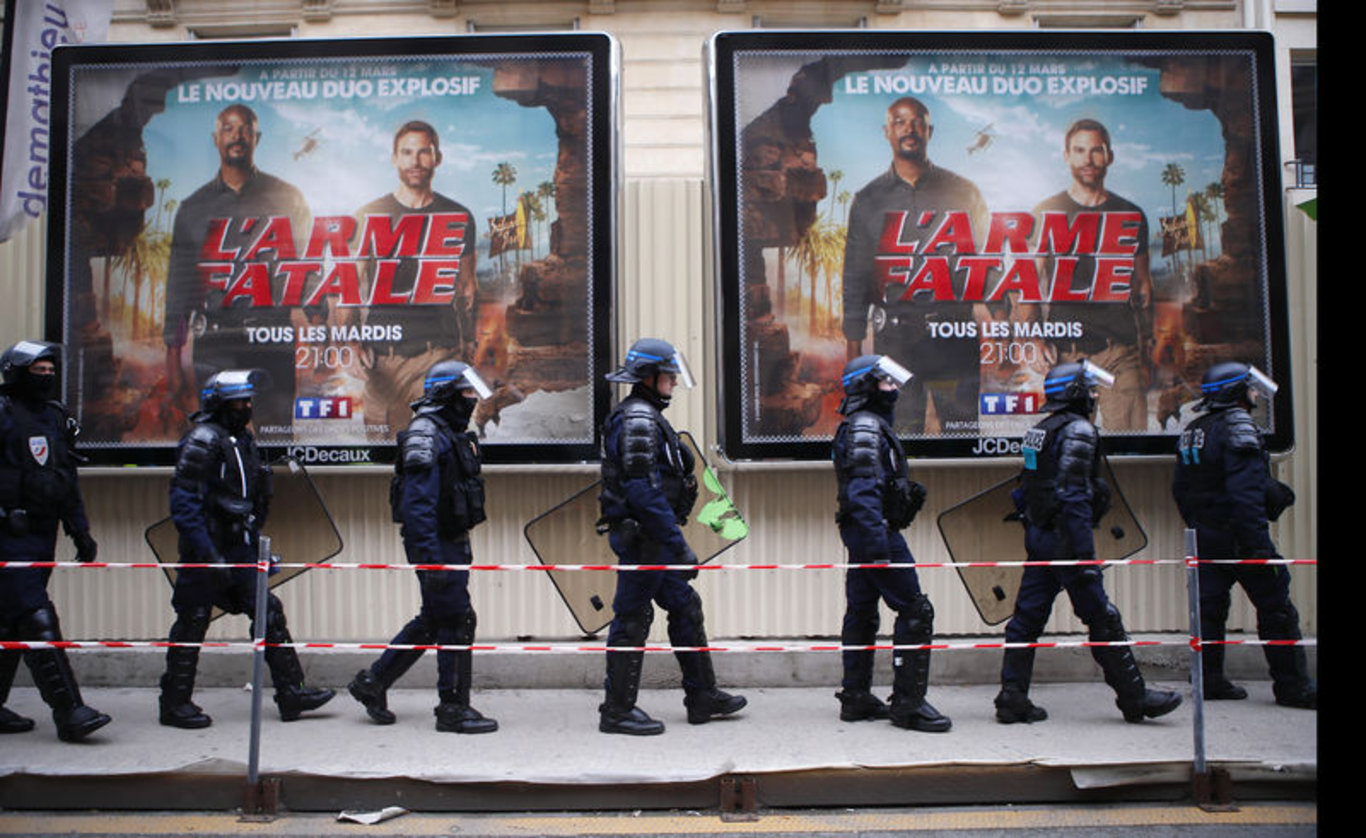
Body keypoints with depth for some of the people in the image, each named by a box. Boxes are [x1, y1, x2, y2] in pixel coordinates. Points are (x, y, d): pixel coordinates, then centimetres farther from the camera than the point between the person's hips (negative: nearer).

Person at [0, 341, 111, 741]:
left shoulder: (56, 416, 15)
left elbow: (68, 480, 21)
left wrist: (80, 531, 19)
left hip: (42, 537, 7)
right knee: (38, 623, -10)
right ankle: (68, 712, -10)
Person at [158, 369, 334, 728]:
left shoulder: (243, 440, 15)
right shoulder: (203, 439, -12)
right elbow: (183, 501, -19)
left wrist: (259, 546, 20)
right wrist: (207, 553, -24)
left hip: (238, 549, 8)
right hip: (208, 548, -8)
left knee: (269, 611, 4)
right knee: (193, 623, 1)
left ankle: (291, 692, 8)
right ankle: (175, 704, 13)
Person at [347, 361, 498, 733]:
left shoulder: (453, 433, 16)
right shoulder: (427, 434, -16)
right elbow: (417, 502, -22)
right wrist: (432, 559, -27)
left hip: (453, 542, 10)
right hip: (437, 544, -10)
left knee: (432, 620, 16)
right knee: (457, 622, -4)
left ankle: (373, 682, 28)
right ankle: (454, 708, 6)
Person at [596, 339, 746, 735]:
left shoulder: (644, 416, 18)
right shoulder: (638, 419, -16)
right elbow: (644, 491, -23)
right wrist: (678, 544, -23)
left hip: (651, 540, 11)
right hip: (642, 537, -11)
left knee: (685, 607, 14)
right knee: (632, 618, -3)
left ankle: (702, 696, 23)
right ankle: (617, 711, 7)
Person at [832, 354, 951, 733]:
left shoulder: (860, 425, 20)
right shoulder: (865, 426, -12)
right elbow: (864, 490, -22)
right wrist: (878, 544, -26)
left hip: (859, 532, 11)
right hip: (877, 530, -11)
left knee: (861, 612, 12)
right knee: (915, 610, -8)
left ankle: (856, 698, 18)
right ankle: (908, 702, -5)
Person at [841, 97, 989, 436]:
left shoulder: (962, 192, 8)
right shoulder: (868, 200, 10)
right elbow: (855, 278, 11)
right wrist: (853, 345, 5)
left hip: (955, 332, 0)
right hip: (894, 338, 1)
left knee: (964, 428, 1)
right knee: (900, 433, 2)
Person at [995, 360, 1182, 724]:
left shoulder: (1040, 431, 15)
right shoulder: (1078, 430, -12)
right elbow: (1073, 496, -20)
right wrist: (1085, 554, -21)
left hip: (1038, 535, 9)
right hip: (1063, 537, -9)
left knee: (1028, 615, 7)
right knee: (1102, 618, 1)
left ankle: (1012, 698, 8)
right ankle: (1134, 697, 11)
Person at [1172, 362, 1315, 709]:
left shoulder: (1191, 432, 13)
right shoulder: (1238, 426, -13)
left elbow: (1180, 489, 16)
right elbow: (1245, 491, -22)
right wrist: (1258, 544, -23)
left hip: (1205, 534, 8)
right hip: (1235, 533, -8)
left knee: (1210, 605, 10)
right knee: (1275, 608, 0)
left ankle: (1209, 680, 13)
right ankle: (1292, 685, 4)